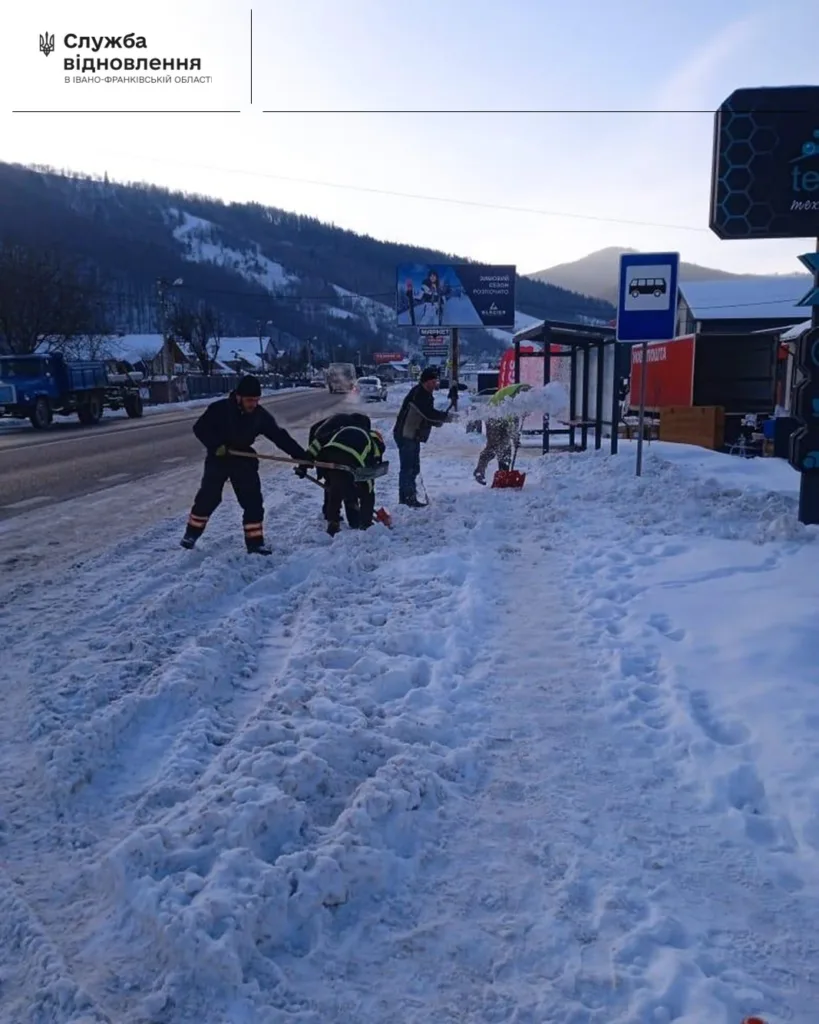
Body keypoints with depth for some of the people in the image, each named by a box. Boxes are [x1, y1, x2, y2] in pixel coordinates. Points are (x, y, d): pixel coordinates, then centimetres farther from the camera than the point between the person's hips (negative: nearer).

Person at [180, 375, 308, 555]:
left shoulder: (260, 415, -10)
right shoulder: (220, 408, -20)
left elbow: (279, 436, -7)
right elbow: (199, 428, -14)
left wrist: (301, 455, -12)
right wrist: (215, 446, -27)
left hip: (244, 460, 3)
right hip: (218, 459, -3)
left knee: (253, 502, -3)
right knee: (208, 498, 6)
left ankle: (255, 542, 6)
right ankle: (192, 533, 26)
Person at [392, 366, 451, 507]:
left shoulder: (425, 394, 15)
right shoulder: (418, 394, -17)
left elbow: (427, 415, 17)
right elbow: (428, 413, -26)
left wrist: (437, 421, -2)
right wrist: (446, 417, -14)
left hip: (413, 436, 11)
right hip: (406, 436, -11)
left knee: (413, 468, 14)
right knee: (408, 467, -9)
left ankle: (406, 497, 22)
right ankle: (408, 497, -6)